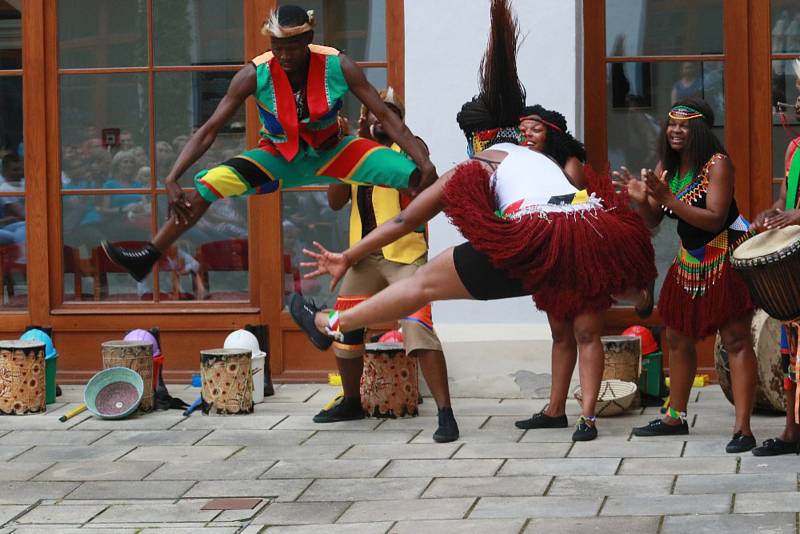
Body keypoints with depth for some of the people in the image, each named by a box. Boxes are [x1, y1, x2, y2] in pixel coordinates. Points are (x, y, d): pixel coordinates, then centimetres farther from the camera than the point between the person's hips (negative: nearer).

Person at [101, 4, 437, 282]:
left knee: (415, 175, -19)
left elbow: (386, 116, -16)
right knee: (208, 186, -24)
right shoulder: (255, 75, -22)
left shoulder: (338, 67, -21)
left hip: (330, 152, 1)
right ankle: (147, 259, -14)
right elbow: (210, 129, -20)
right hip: (280, 157, -1)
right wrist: (172, 179, -29)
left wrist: (424, 163, -27)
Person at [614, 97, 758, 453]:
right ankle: (676, 417, 30)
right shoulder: (666, 167, 5)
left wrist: (668, 198, -30)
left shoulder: (717, 164, -16)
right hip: (689, 261, 8)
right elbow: (652, 221, 8)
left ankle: (743, 429, -14)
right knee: (678, 339, 15)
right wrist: (641, 199, -14)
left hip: (726, 259, -8)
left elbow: (714, 219, -24)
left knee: (736, 341, -10)